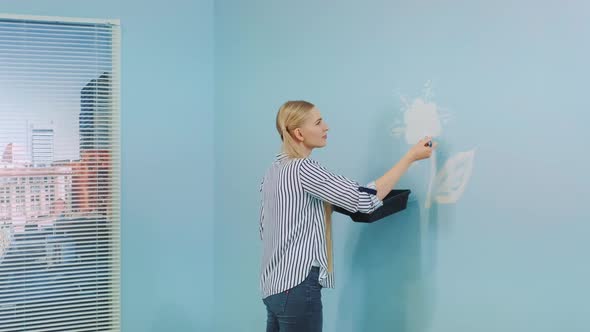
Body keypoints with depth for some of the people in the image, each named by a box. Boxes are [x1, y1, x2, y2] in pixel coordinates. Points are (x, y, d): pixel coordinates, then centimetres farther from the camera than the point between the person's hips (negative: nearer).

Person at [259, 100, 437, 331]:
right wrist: (411, 156, -13)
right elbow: (365, 200, -19)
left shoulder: (274, 170, 11)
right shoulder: (302, 169, -16)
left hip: (275, 286, 9)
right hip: (297, 286, -9)